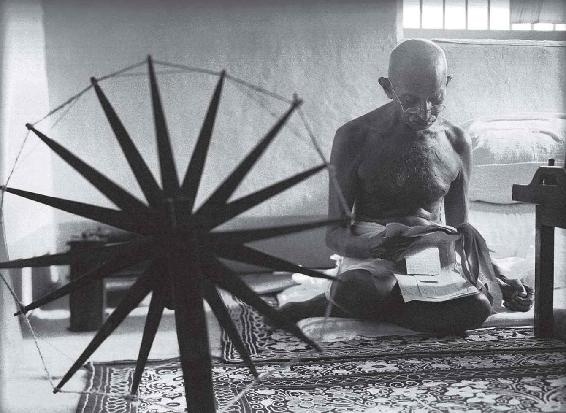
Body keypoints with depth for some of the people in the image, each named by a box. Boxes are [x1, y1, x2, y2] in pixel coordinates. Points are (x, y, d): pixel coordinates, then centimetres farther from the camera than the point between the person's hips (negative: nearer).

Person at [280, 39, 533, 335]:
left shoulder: (456, 143, 4)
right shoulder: (355, 138, -7)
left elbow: (461, 230, 11)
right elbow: (335, 233, -7)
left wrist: (496, 277, -4)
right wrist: (371, 245, -29)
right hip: (372, 257, -5)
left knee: (476, 307, -32)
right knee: (355, 289, -43)